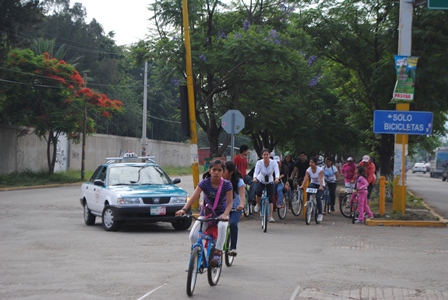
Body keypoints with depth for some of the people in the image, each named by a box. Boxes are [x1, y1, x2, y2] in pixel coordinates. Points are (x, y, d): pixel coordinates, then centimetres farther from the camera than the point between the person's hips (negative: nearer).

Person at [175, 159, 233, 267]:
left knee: (222, 226, -38)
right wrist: (184, 209, -39)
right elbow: (194, 197, -22)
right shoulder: (205, 183, -11)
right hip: (205, 214, 2)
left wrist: (225, 214, -40)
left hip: (220, 214, -1)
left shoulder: (227, 184, -12)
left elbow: (229, 202, -19)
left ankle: (217, 255, -33)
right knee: (193, 236, -21)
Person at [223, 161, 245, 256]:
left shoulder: (238, 182, -17)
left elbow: (242, 195, -31)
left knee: (232, 224, -28)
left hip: (235, 209, -3)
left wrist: (241, 204, -52)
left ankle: (233, 248, -19)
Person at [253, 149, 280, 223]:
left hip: (270, 182, 1)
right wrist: (254, 178, -57)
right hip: (260, 181, -1)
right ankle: (258, 205, 1)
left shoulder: (274, 163, -21)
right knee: (258, 192, -30)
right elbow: (256, 172, -35)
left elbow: (277, 172, -35)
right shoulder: (259, 163, -22)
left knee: (270, 199, -6)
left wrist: (277, 178, -56)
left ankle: (270, 217, 2)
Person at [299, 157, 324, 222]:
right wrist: (302, 185, -40)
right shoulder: (308, 170, -9)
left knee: (318, 198, -22)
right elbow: (306, 178, -23)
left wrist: (321, 186, -50)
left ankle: (320, 214, -11)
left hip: (320, 185, -3)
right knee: (308, 188, -33)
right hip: (313, 183, 3)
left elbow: (320, 179, -33)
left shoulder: (320, 170, -20)